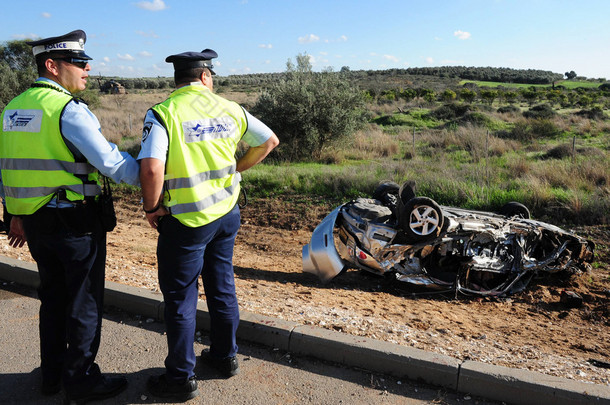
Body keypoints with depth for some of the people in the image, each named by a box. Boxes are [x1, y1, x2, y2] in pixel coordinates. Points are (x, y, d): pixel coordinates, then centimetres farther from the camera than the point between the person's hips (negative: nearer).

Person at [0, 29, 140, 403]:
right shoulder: (69, 109, -16)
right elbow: (111, 161, -20)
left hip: (34, 220, 8)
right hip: (75, 219, -8)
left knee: (53, 296, 20)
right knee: (84, 301, 6)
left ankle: (53, 373, 33)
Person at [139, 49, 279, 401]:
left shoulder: (163, 113, -13)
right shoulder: (229, 109, 2)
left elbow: (152, 168, -25)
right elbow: (269, 140, 9)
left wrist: (152, 207, -9)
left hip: (186, 221, -5)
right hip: (227, 214, 5)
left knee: (180, 298, 8)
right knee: (222, 287, 20)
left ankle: (181, 378, 21)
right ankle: (226, 356, 36)